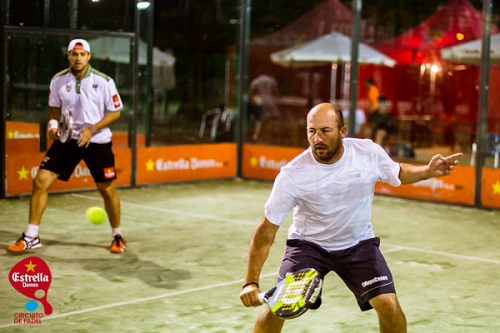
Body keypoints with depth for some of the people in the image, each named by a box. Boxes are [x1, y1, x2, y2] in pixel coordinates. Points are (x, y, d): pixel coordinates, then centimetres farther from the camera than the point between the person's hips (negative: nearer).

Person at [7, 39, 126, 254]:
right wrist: (53, 123, -7)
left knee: (107, 190, 2)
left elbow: (115, 112, -5)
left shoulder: (103, 81, -10)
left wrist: (92, 130, -17)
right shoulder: (58, 80, -1)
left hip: (97, 141, -2)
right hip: (67, 139, 2)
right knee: (41, 181, -8)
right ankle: (31, 237, 3)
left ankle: (117, 236, 25)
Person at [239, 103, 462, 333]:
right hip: (308, 244, -2)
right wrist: (251, 283, -26)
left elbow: (398, 172, 6)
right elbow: (266, 231, -18)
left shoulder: (369, 152, -17)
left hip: (358, 244, 2)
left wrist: (427, 171, -14)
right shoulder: (291, 175, -24)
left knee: (389, 305, -13)